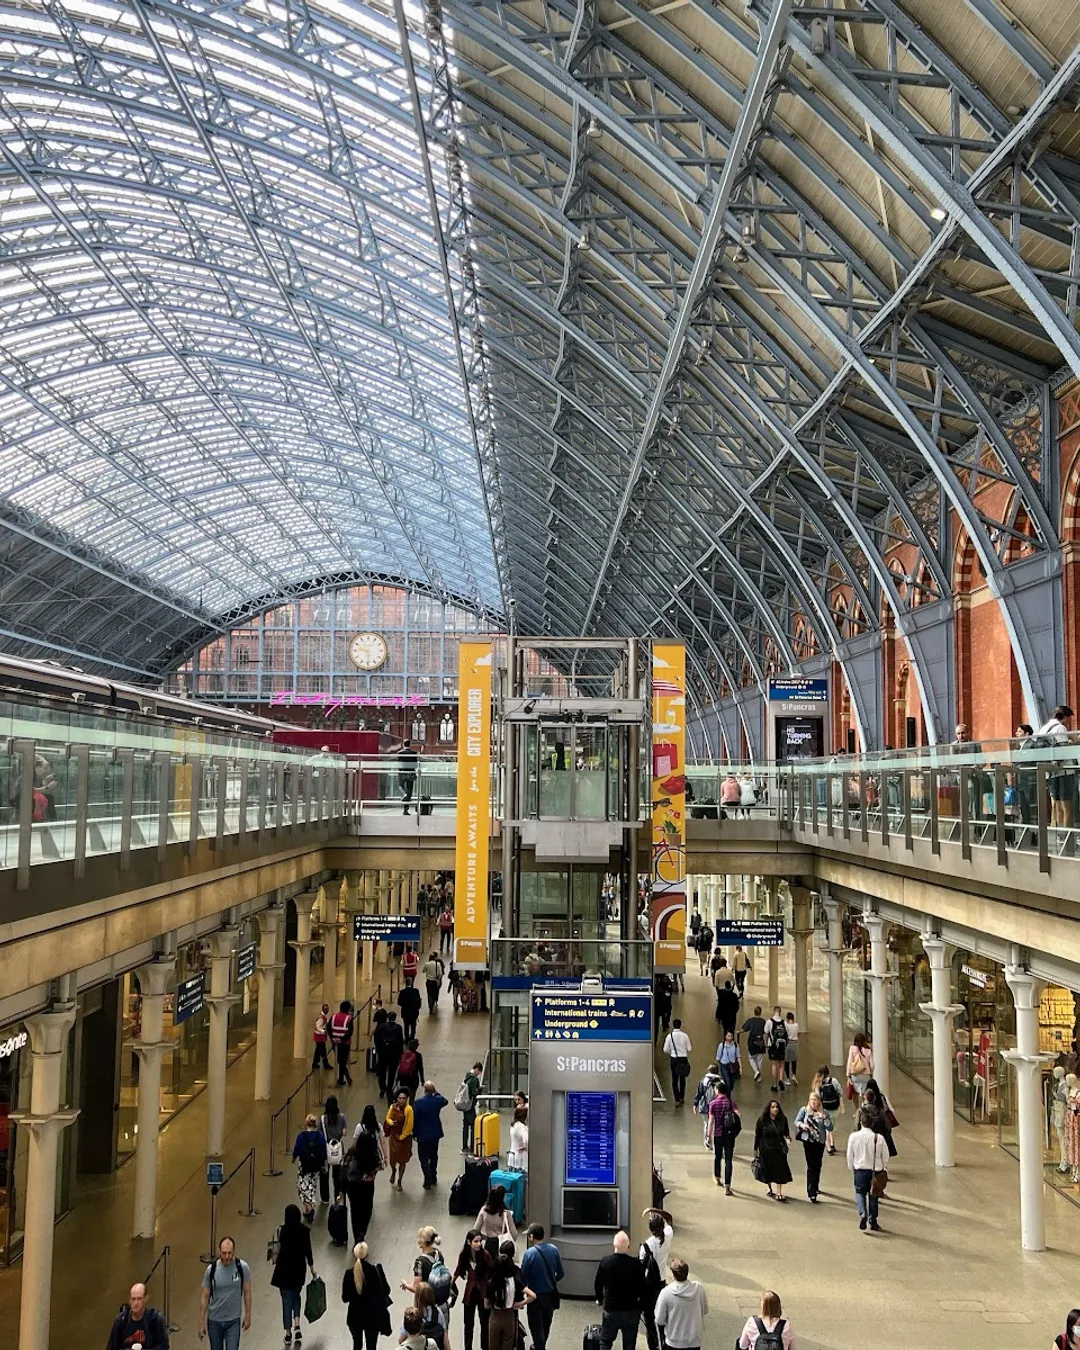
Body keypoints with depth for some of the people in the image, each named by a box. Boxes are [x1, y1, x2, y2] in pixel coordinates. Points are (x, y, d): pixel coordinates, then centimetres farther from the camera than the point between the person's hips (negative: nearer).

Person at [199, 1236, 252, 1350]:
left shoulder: (243, 1267, -13)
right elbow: (205, 1296, -3)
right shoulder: (211, 1270, -12)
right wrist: (201, 1322, -1)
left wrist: (248, 1315, 2)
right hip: (214, 1320, 1)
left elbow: (247, 1292, -2)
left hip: (234, 1321, -1)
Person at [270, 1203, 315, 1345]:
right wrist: (312, 1268, 10)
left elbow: (280, 1251, -15)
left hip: (284, 1269, -2)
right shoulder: (304, 1230, -6)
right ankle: (297, 1327, 6)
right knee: (295, 1295, 23)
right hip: (299, 1268, 2)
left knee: (287, 1300, 10)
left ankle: (288, 1334, 16)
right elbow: (308, 1251, 0)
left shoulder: (282, 1230, -14)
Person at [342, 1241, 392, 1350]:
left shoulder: (349, 1273, -16)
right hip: (373, 1316, -1)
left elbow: (345, 1298, -8)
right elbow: (386, 1291, -9)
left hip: (355, 1316, 1)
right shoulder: (376, 1270, -19)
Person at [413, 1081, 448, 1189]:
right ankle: (433, 1178, 32)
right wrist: (437, 1092, 8)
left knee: (424, 1158, 5)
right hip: (435, 1133, 4)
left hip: (422, 1135, -4)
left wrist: (414, 1132, 0)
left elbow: (415, 1119, -14)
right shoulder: (437, 1100, -11)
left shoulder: (418, 1102, -20)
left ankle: (428, 1181, 1)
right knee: (433, 1156, 21)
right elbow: (445, 1101, 14)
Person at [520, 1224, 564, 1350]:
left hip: (536, 1296, -6)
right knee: (546, 1325, 25)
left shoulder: (529, 1253, -23)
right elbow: (560, 1273, 2)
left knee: (536, 1327, 10)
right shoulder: (554, 1249, -7)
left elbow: (523, 1277, -16)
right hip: (551, 1293, 6)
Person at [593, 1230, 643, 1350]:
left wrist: (600, 1299, 19)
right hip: (632, 1310, 0)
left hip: (611, 1309, 1)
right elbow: (642, 1286, -7)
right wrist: (640, 1304, 11)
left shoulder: (605, 1262, -12)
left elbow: (597, 1285, 0)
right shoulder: (636, 1264, -18)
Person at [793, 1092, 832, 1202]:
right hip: (808, 1141, -2)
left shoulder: (824, 1112, -5)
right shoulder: (804, 1110, -5)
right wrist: (802, 1125, -15)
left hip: (820, 1142, 2)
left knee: (817, 1165, 16)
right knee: (811, 1166, -6)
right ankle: (812, 1192, -2)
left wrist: (824, 1118, -24)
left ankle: (815, 1187, 39)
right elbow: (797, 1121, 6)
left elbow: (830, 1128, -9)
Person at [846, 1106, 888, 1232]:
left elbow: (850, 1156, -4)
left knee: (860, 1193, 18)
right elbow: (885, 1157, -3)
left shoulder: (853, 1136, -12)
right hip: (876, 1171, 0)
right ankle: (873, 1222, 21)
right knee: (873, 1196, 16)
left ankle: (863, 1214, -6)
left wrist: (852, 1170, 12)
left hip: (860, 1170, 0)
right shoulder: (879, 1138, -13)